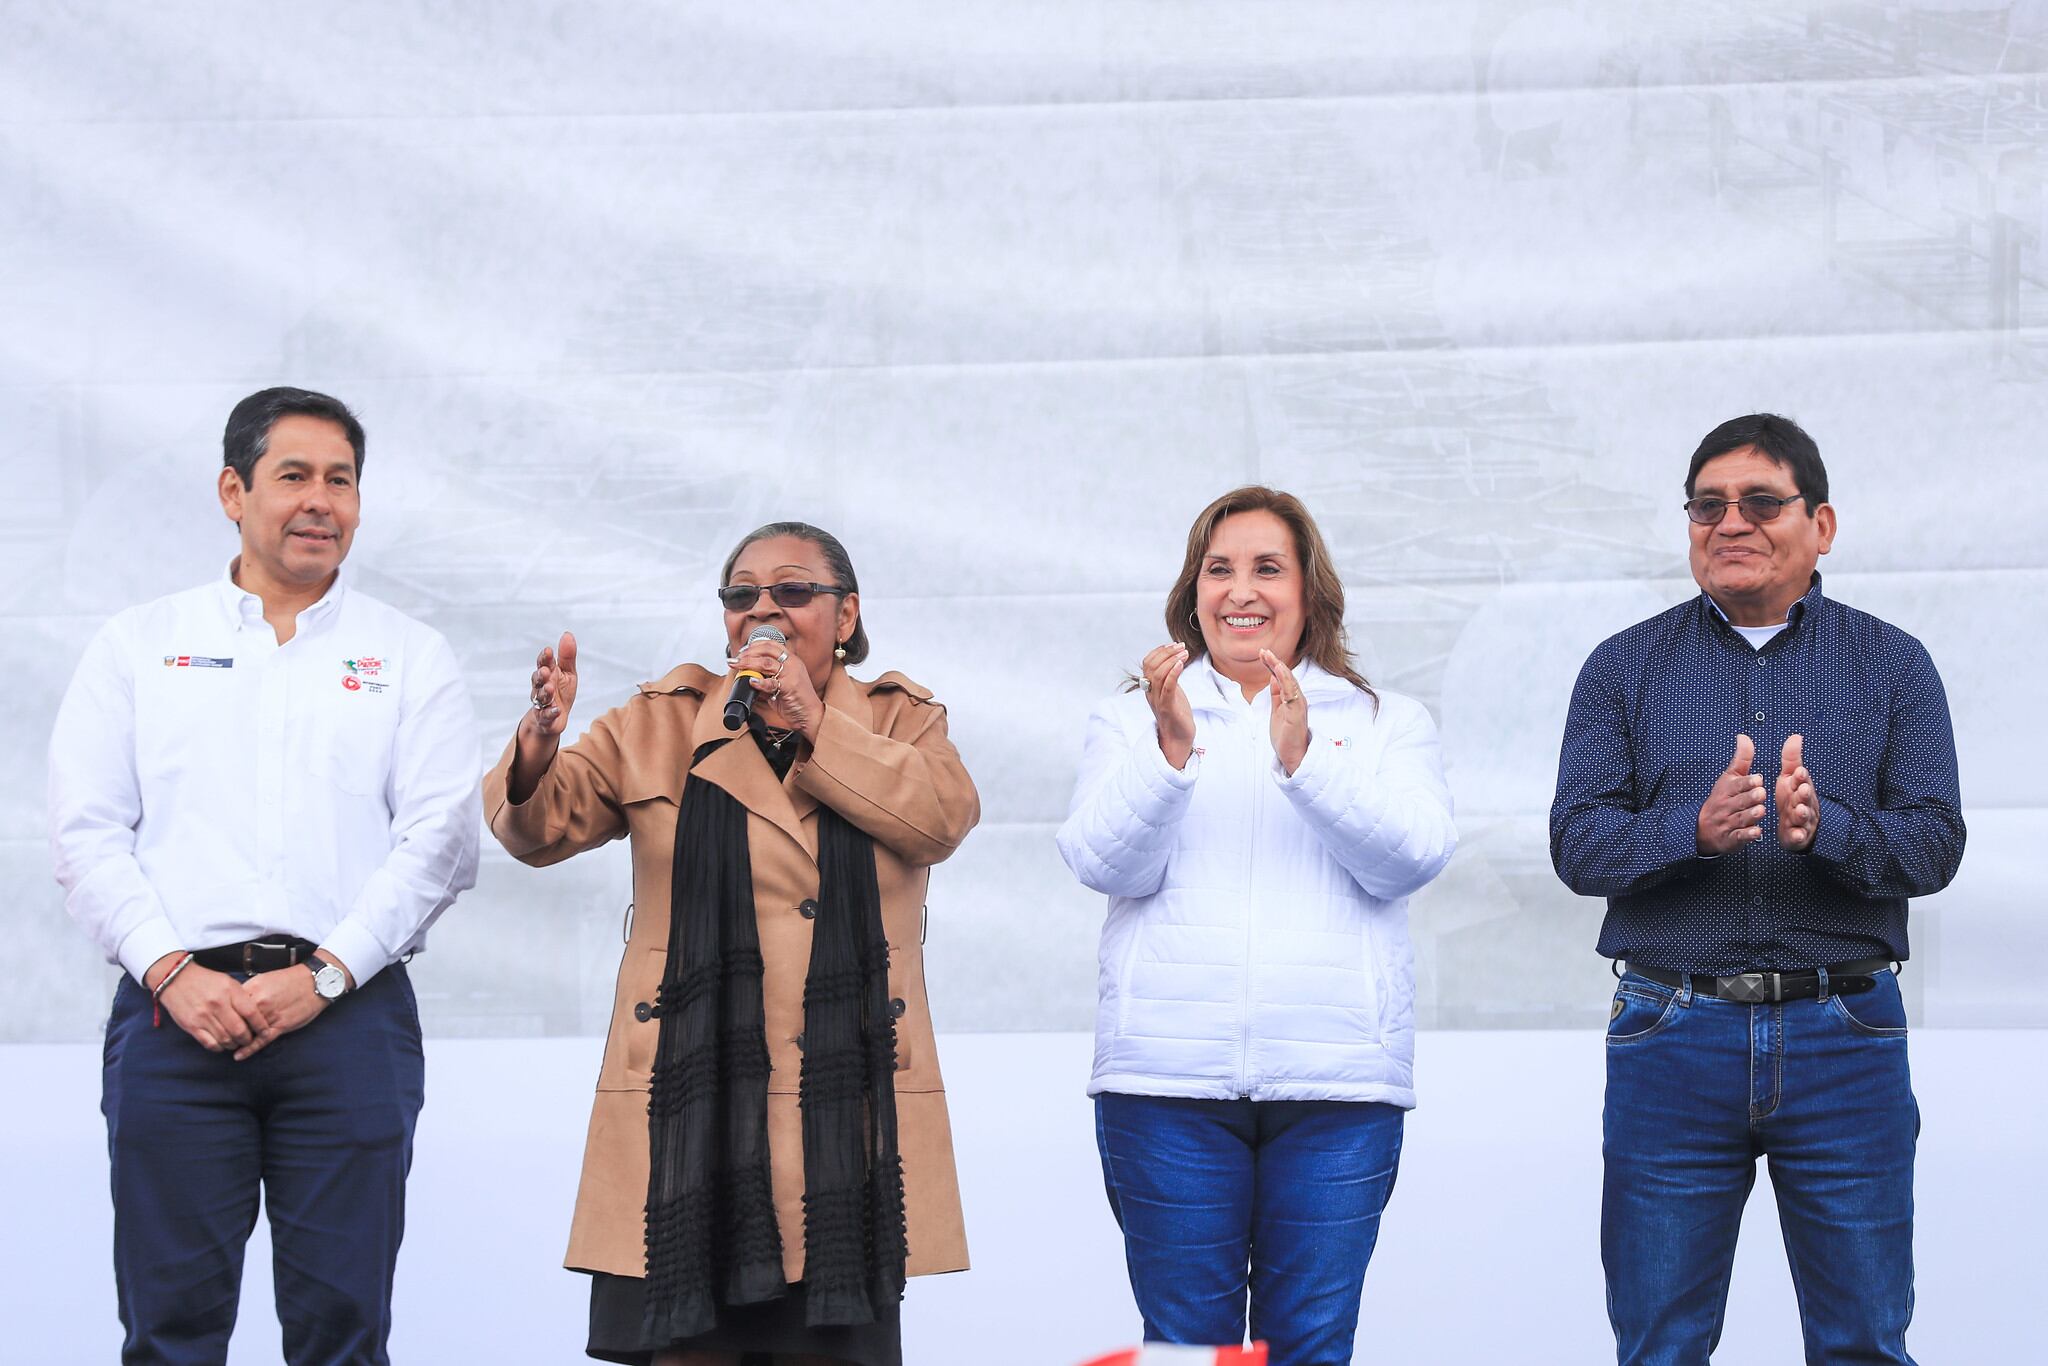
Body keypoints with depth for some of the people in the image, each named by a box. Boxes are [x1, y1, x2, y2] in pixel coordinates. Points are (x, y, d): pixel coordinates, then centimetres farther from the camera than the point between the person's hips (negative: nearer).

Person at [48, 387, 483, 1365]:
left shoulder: (411, 659, 12)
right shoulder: (138, 646, 13)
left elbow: (440, 839, 2)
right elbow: (85, 833, 6)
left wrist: (324, 975, -10)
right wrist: (172, 972, -8)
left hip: (348, 1016, 0)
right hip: (175, 1013, 0)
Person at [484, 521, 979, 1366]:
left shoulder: (899, 720, 13)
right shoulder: (661, 725, 12)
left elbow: (946, 815, -7)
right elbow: (543, 824, 0)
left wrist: (814, 726, -9)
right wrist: (540, 742, -23)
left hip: (845, 1111, 0)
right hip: (693, 1111, 0)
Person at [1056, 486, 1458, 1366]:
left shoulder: (1387, 725, 14)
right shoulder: (1130, 721, 15)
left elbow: (1410, 857, -5)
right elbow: (1106, 863, -1)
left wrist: (1304, 759, -19)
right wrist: (1170, 749, -17)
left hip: (1336, 1083, 0)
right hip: (1168, 1077, 0)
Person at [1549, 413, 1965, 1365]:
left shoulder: (1893, 666, 7)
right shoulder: (1625, 668, 7)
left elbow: (1934, 844, -2)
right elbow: (1577, 843, -2)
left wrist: (1825, 829, -22)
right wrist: (1698, 830, -21)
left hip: (1844, 1038, 0)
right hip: (1672, 1035, 0)